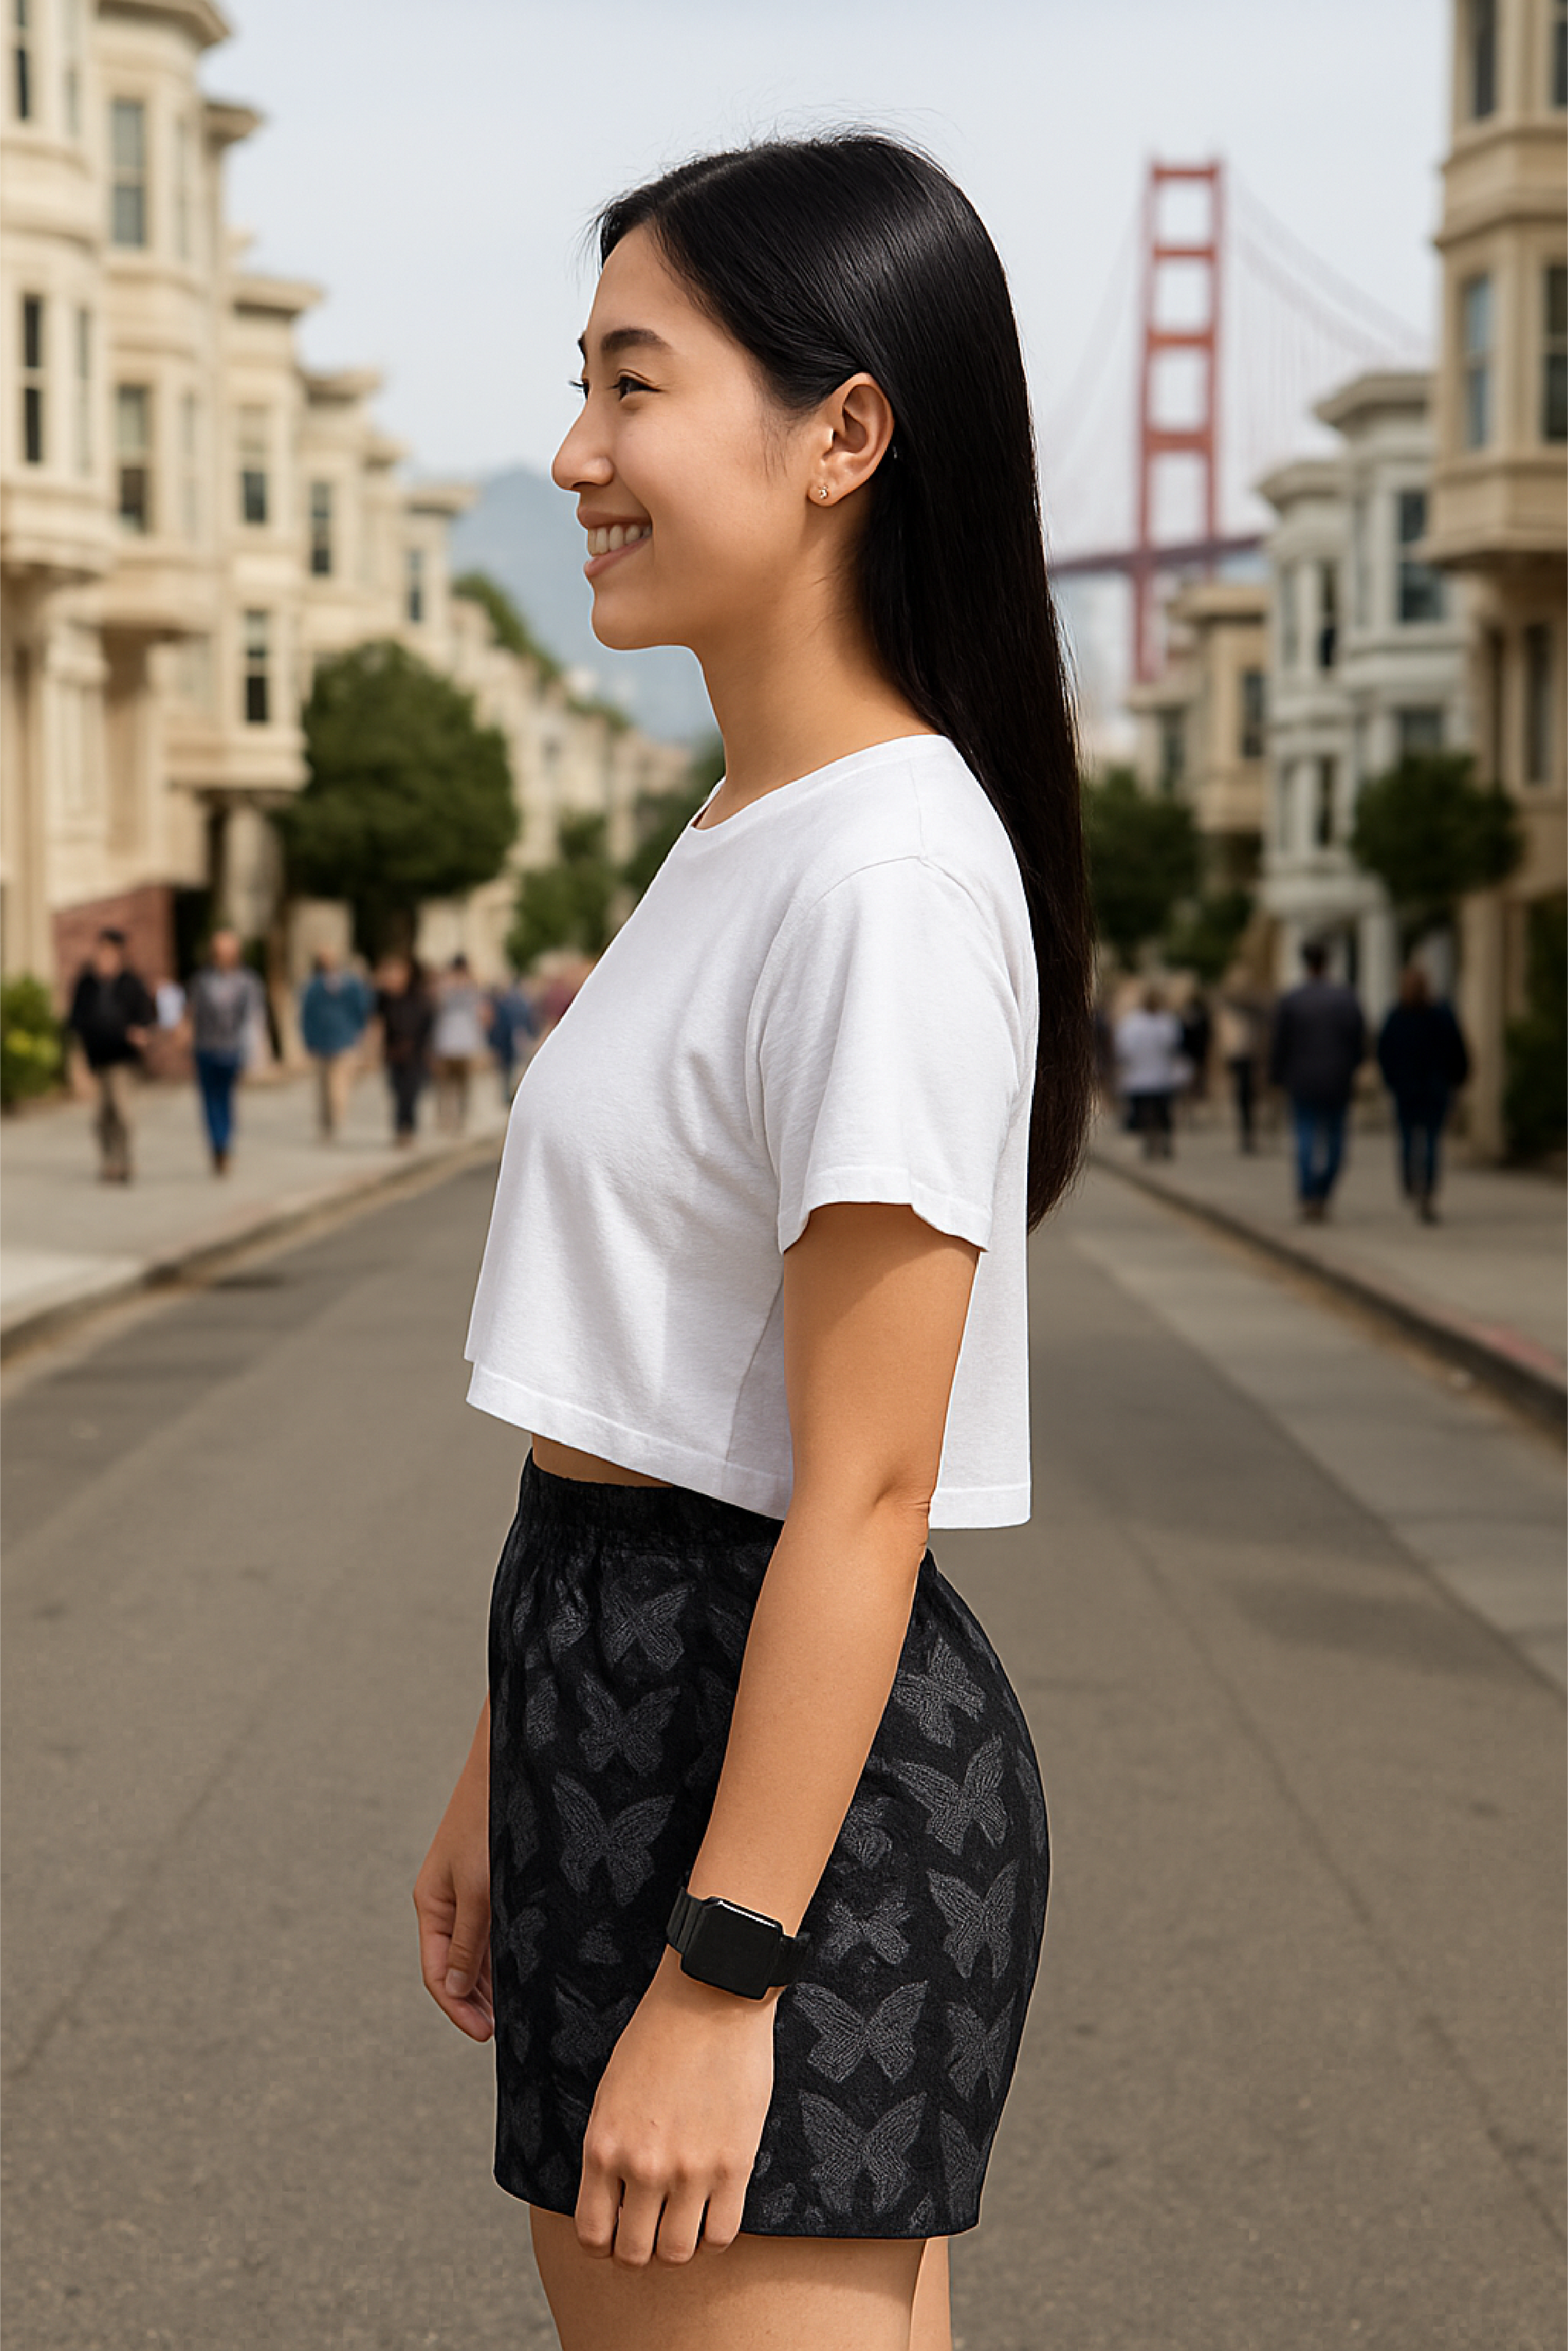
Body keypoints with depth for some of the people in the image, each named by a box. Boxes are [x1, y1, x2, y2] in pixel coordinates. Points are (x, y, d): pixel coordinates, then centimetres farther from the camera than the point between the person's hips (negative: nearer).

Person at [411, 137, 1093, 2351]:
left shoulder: (889, 879, -19)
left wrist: (718, 1975, -19)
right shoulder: (747, 834, 11)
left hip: (783, 1750, -10)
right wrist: (510, 1766, 17)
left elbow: (862, 1498, -21)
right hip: (632, 1695, 10)